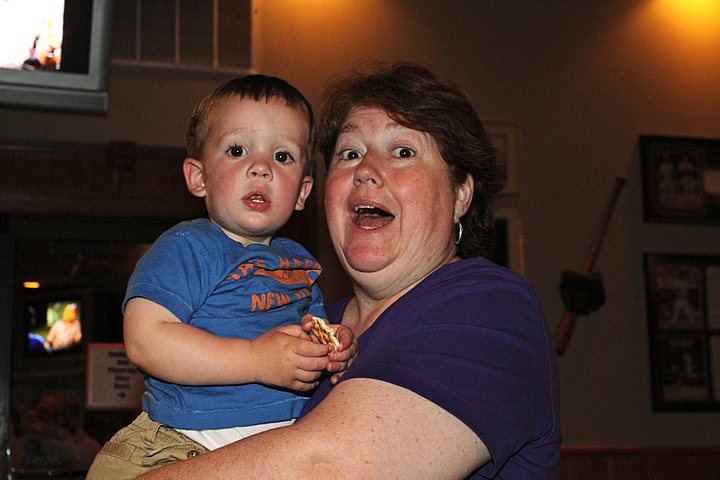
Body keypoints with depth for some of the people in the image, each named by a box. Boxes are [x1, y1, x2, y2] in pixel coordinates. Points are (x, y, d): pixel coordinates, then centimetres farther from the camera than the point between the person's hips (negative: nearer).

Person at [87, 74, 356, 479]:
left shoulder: (299, 261, 13)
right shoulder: (186, 248, -10)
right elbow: (145, 340, -23)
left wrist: (335, 349, 1)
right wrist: (257, 359, -27)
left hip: (283, 446, 7)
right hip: (186, 447, -6)